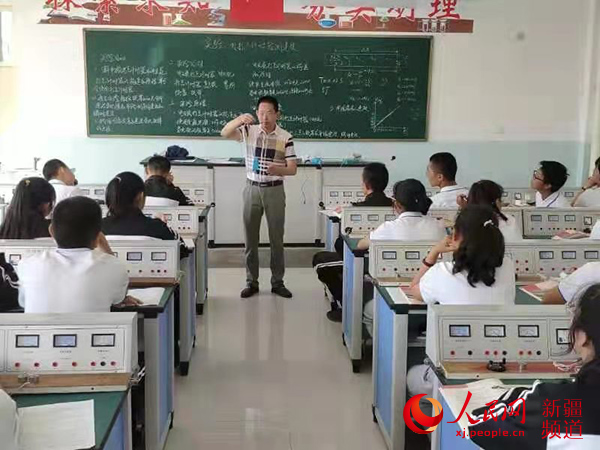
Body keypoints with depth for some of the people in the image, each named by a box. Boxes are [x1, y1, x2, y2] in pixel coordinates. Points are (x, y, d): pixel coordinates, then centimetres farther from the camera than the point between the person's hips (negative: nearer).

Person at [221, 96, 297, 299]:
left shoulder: (286, 138, -5)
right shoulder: (249, 130, -1)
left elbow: (292, 169, -7)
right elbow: (224, 133, -16)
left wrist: (277, 169, -28)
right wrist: (238, 120, -34)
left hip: (275, 191, -1)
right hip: (252, 189, 1)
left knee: (276, 238, 5)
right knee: (250, 238, 6)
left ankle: (277, 282, 17)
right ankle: (251, 282, 16)